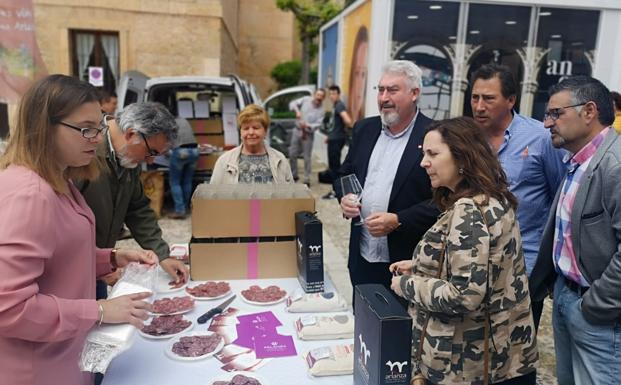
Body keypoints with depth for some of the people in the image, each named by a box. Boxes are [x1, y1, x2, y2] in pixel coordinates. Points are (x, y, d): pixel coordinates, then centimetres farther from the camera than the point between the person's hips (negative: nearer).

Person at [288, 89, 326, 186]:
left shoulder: (321, 110, -7)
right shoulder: (306, 99, -3)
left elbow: (318, 124, -13)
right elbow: (292, 103, -3)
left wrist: (307, 126, -30)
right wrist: (297, 110, -23)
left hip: (308, 134, -3)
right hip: (297, 131, 3)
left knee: (307, 157, -1)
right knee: (292, 154, 8)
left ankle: (307, 180, 8)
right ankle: (293, 175, 25)